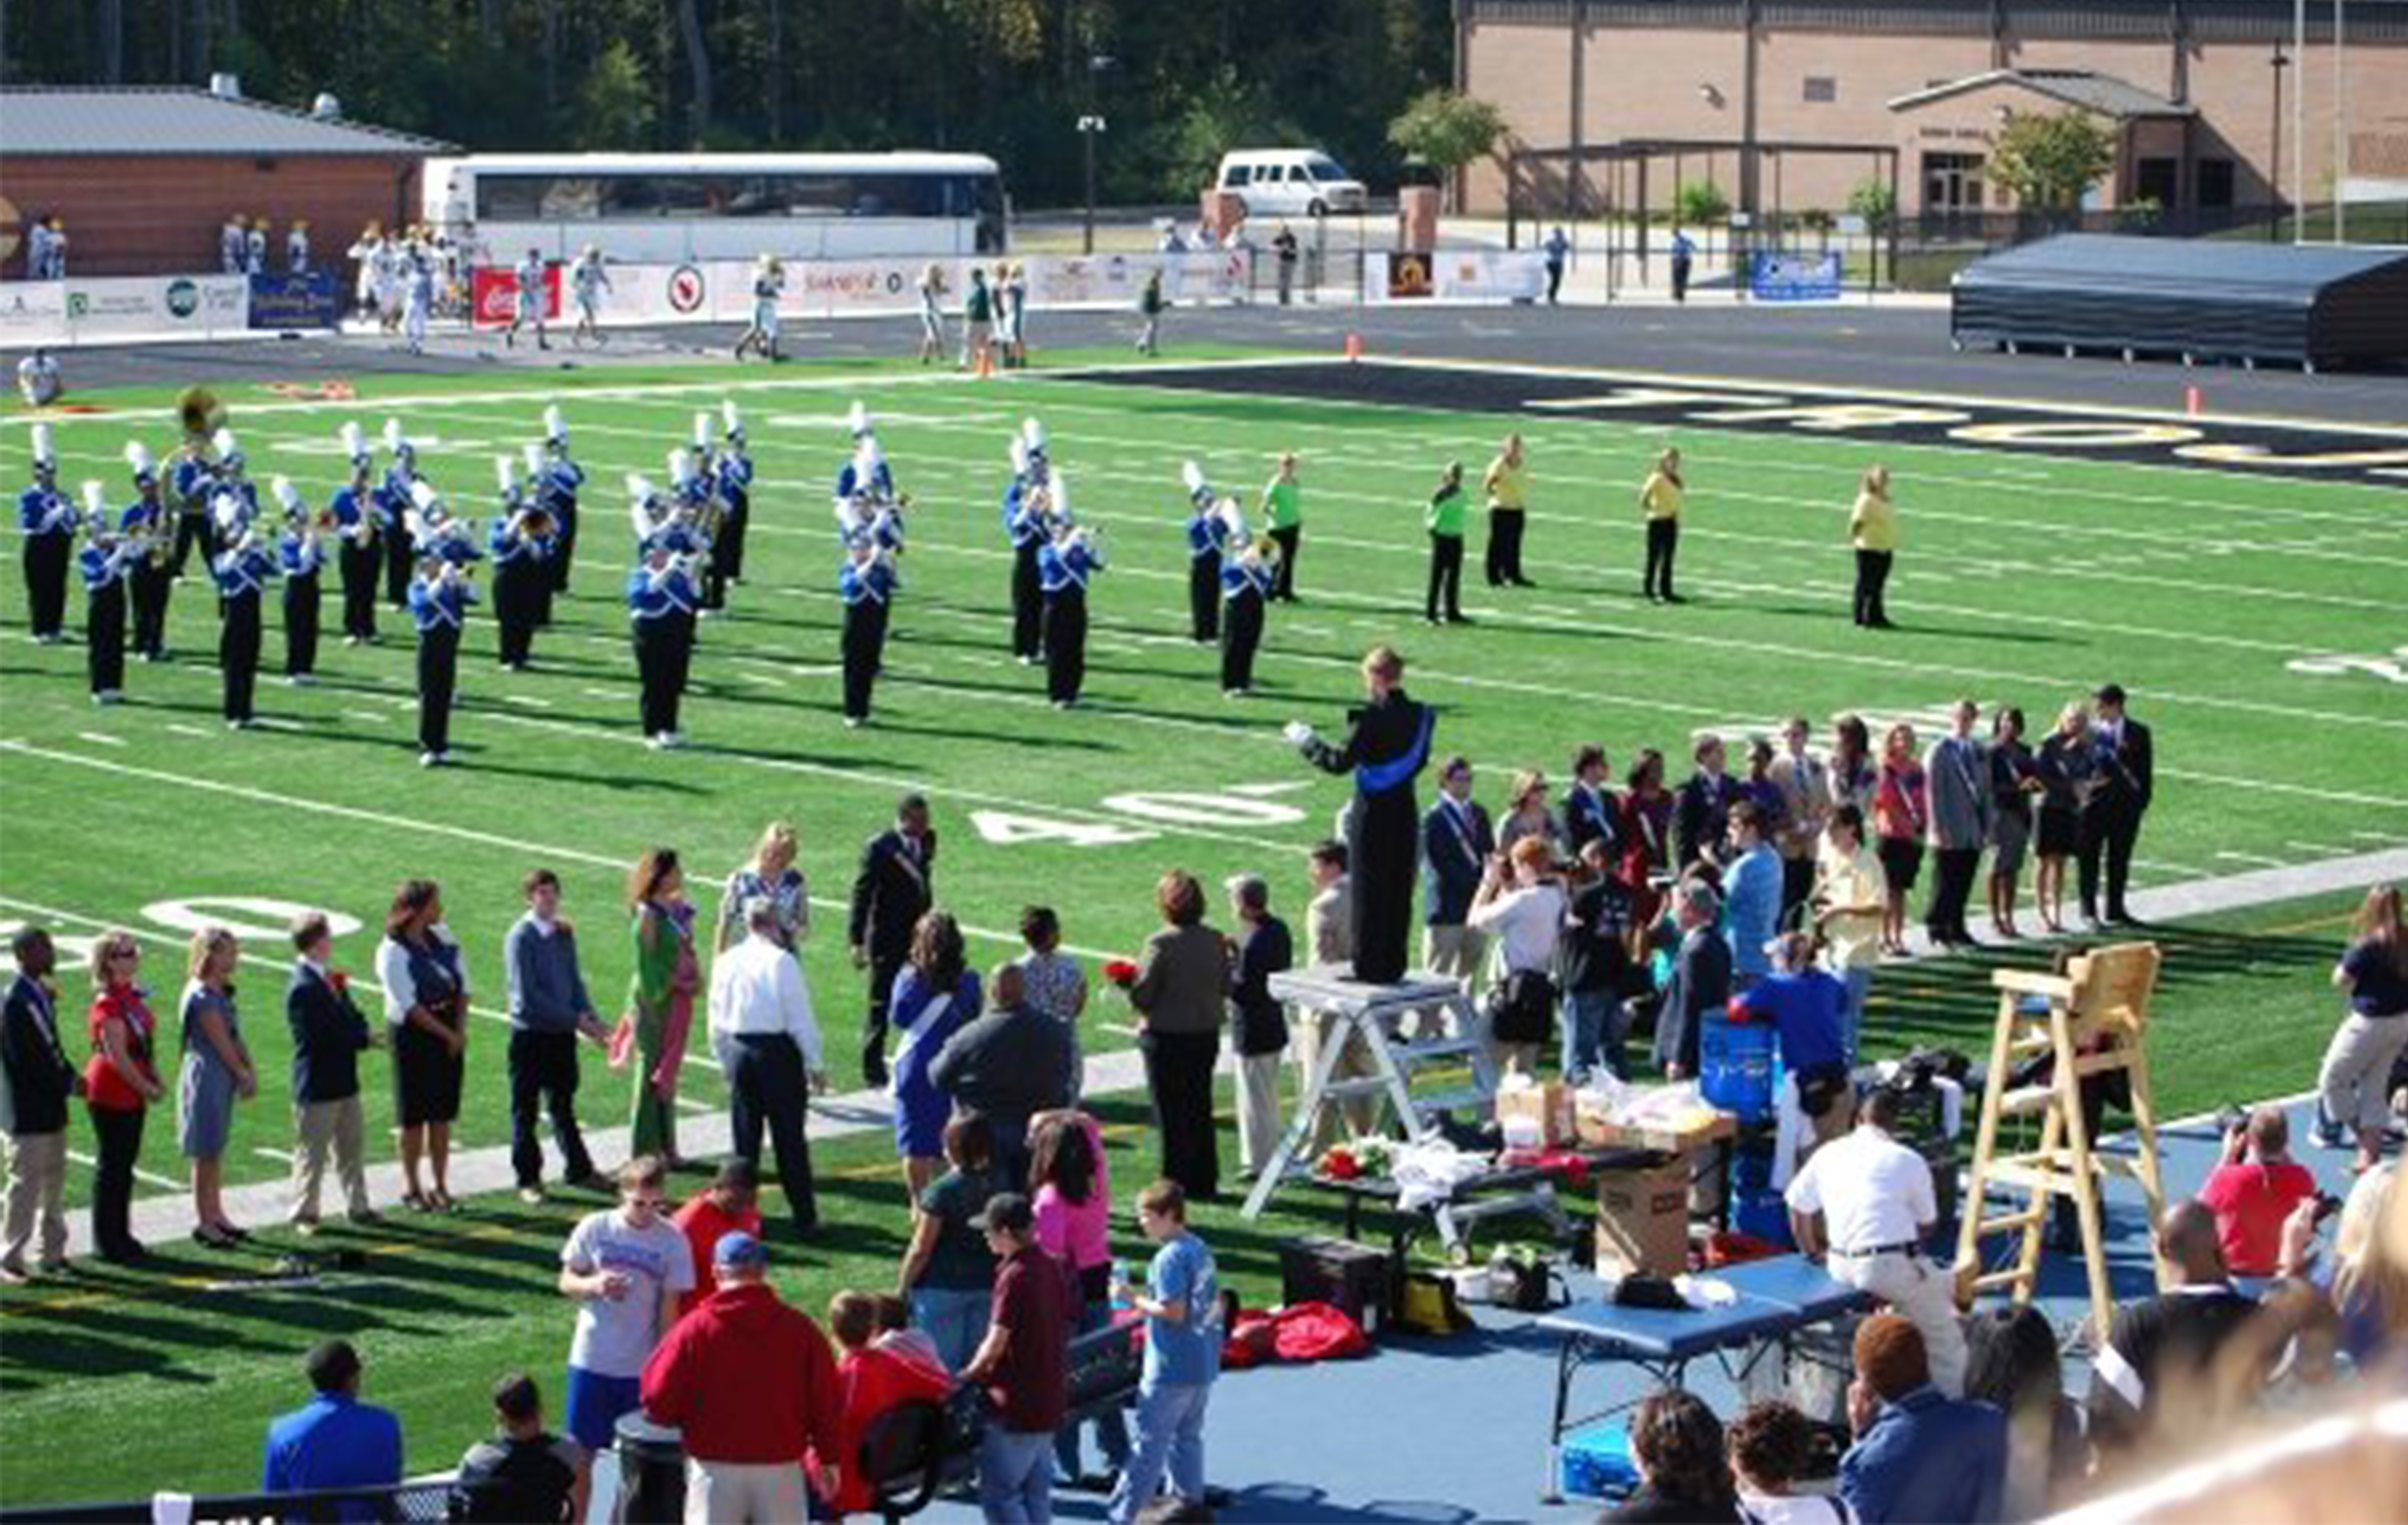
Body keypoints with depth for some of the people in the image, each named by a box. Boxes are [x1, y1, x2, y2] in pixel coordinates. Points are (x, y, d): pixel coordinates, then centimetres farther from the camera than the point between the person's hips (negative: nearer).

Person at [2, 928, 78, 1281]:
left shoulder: (42, 994, 9)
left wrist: (71, 1078, 2)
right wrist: (69, 1084, -17)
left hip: (51, 1108, 9)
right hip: (28, 1111, -9)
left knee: (54, 1183, 14)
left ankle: (53, 1254, 23)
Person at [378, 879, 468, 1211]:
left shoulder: (442, 936, 6)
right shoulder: (393, 952, -12)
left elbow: (462, 985, 7)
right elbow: (409, 1006, -15)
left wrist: (461, 1031, -5)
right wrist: (447, 1035, -15)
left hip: (449, 1034, 6)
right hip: (413, 1036, -5)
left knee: (443, 1114, 9)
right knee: (414, 1117, 2)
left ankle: (440, 1186, 16)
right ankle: (411, 1187, 13)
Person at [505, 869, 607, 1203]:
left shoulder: (564, 933, 5)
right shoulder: (521, 937, -14)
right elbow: (527, 995, -18)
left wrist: (589, 1018, -3)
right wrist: (575, 1019, -18)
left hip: (562, 1033, 6)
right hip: (531, 1034, -6)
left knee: (563, 1104, 19)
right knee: (526, 1110, 6)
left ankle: (578, 1169, 28)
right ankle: (528, 1179, 14)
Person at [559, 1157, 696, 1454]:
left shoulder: (672, 1240, -6)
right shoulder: (594, 1228, -5)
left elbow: (669, 1307, -3)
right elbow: (566, 1283, 3)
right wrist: (593, 1285, -18)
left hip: (641, 1367, -1)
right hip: (590, 1361, 1)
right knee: (582, 1447, 8)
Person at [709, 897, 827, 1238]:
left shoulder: (726, 963, 2)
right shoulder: (782, 961, -13)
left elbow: (717, 1021, 8)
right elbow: (800, 1018, -10)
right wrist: (815, 1065, -2)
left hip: (739, 1049, 4)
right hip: (779, 1051, -4)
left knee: (745, 1137, 12)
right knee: (790, 1138, 2)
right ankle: (804, 1218, 7)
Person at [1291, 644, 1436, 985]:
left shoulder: (1372, 717, -19)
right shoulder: (1421, 716, 1)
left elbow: (1341, 762, -16)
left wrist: (1306, 742, -3)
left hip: (1373, 813, -6)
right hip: (1405, 812, 6)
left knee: (1370, 893, 3)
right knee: (1400, 892, 13)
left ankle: (1370, 968, 7)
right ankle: (1393, 966, 19)